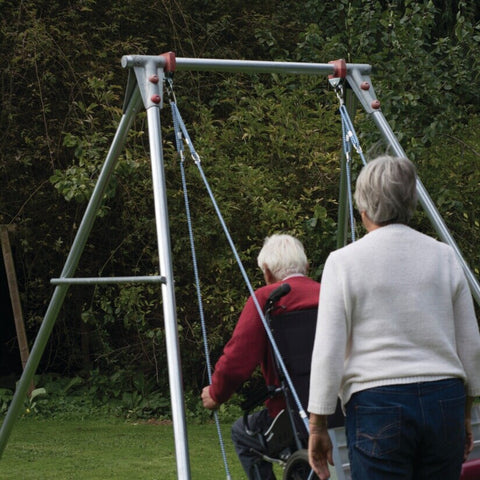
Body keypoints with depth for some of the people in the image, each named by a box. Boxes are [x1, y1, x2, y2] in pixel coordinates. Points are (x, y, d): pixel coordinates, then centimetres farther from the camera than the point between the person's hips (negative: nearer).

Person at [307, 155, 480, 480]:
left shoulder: (344, 261, -3)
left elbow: (328, 354, -5)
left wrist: (317, 427, 2)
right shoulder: (444, 256, 7)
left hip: (377, 404, -3)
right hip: (444, 400, 3)